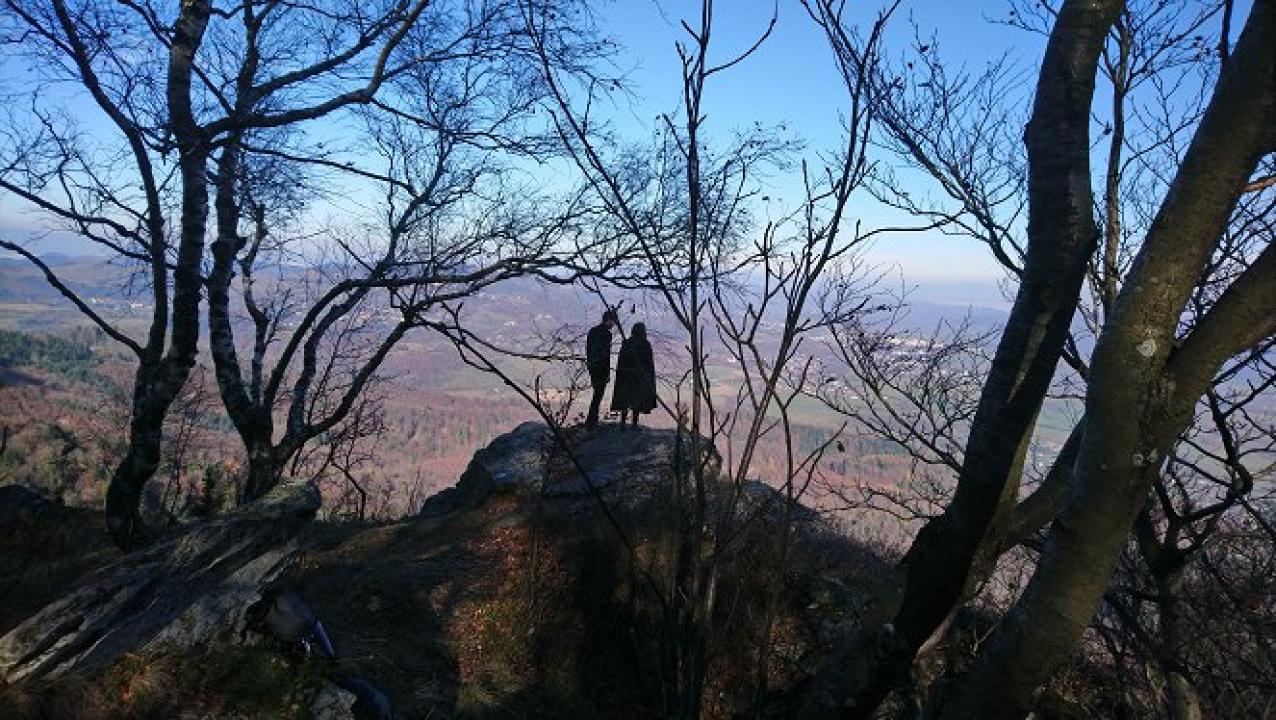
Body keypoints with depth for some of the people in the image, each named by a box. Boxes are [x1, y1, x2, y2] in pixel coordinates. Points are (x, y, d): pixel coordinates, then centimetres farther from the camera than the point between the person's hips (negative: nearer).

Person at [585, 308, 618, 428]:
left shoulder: (592, 331, 11)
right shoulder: (606, 333, -15)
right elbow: (606, 355, -17)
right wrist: (608, 372, -13)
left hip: (592, 367, 8)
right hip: (601, 368, -8)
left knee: (597, 392, 19)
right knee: (598, 394, -2)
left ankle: (593, 418, 26)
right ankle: (590, 420, -2)